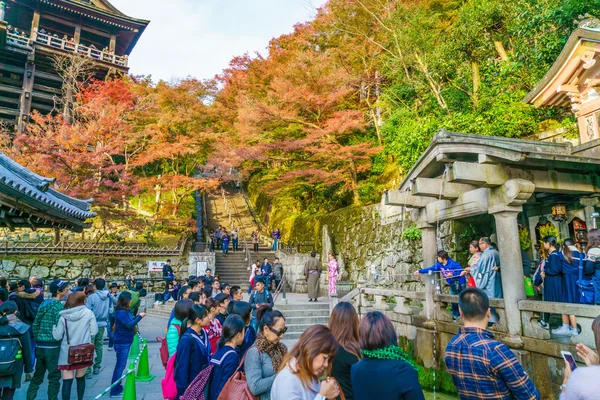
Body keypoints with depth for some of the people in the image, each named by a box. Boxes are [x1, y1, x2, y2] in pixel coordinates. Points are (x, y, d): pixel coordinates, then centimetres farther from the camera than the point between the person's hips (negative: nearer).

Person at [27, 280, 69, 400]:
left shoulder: (43, 303, 8)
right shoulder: (58, 305, -15)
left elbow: (35, 324, 13)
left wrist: (37, 339, 21)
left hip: (40, 346, 7)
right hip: (52, 346, -7)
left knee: (37, 375, 18)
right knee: (54, 376, 4)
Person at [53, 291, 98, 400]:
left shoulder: (63, 316, -6)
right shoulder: (89, 313, -8)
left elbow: (57, 336, -2)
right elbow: (94, 332, -6)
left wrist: (53, 327, 16)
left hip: (67, 354, -1)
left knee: (67, 381, 3)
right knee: (81, 378, 19)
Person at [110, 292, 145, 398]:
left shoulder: (126, 310, 6)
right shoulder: (121, 312, -22)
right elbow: (129, 325, -25)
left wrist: (138, 316, -7)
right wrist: (140, 316, -19)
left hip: (125, 341, 10)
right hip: (122, 343, -10)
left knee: (120, 365, 18)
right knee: (120, 366, -3)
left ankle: (117, 387, 30)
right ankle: (115, 391, 6)